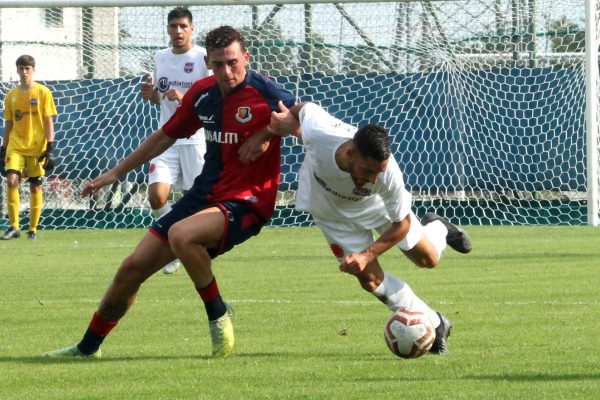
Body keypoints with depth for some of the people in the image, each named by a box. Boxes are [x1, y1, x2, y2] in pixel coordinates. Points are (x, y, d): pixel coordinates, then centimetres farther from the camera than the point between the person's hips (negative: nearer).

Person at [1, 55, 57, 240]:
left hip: (37, 147, -2)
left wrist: (50, 148, -10)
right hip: (15, 146, 2)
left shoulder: (43, 92, -1)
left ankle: (33, 229, 10)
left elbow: (48, 122, -2)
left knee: (35, 187, 1)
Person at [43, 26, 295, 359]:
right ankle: (88, 347, 23)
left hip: (246, 202, -7)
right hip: (203, 194, 7)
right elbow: (166, 135, 18)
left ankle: (218, 316, -13)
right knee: (133, 268, 5)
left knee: (181, 235, -36)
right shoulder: (202, 93, 4)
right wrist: (115, 173, 21)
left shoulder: (264, 93, -14)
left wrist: (267, 133, -19)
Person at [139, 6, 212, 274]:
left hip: (196, 139, -4)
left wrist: (185, 98, -22)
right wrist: (151, 94, 2)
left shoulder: (203, 58, -5)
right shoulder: (160, 58, 12)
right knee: (156, 195, -12)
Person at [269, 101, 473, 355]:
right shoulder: (317, 132, -44)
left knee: (427, 259, 13)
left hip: (376, 204, 0)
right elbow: (305, 108, -17)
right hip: (330, 208, 0)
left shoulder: (388, 174, -42)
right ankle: (434, 325, 17)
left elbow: (401, 224, -26)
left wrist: (366, 255, -33)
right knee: (371, 279, -4)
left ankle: (437, 229, 51)